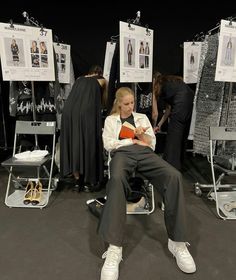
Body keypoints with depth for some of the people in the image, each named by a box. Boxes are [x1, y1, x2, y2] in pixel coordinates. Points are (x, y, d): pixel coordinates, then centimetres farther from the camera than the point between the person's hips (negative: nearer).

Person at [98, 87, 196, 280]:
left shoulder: (142, 117, 29)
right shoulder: (110, 120, 23)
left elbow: (152, 144, 20)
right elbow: (108, 144, 7)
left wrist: (142, 136, -2)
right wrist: (134, 140, 2)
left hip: (145, 153, 2)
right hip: (122, 153, -2)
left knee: (174, 176, -30)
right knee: (116, 179, -40)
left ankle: (177, 242, -23)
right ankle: (114, 248, -42)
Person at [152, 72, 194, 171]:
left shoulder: (156, 86, 13)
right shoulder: (168, 82, 32)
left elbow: (155, 113, 16)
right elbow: (169, 108, 30)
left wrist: (153, 127, 33)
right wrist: (159, 125, 33)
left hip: (182, 101, -8)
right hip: (192, 98, 8)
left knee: (173, 137, 2)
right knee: (183, 136, 18)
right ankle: (178, 164, 31)